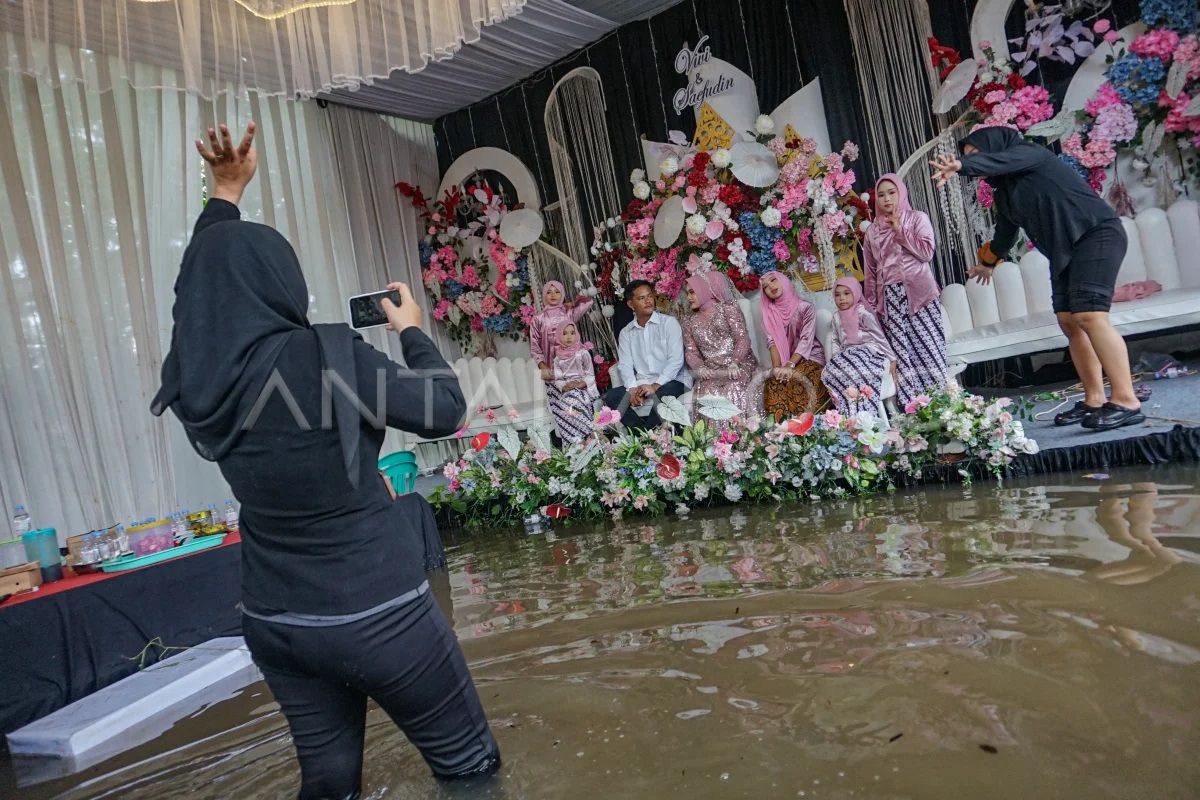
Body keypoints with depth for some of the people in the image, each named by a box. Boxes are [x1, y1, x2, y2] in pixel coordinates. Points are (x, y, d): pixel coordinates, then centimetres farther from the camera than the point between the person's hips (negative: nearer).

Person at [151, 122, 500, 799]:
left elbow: (201, 285, 17)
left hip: (275, 622, 6)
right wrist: (413, 330, 4)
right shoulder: (328, 357, -20)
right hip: (377, 612, -6)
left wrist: (226, 193, 24)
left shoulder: (193, 372, -3)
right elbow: (446, 411, -10)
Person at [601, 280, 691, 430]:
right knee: (609, 397, -19)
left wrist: (655, 386, -20)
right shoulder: (626, 332, 12)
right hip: (641, 384, 4)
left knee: (660, 395, -37)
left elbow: (676, 360, -10)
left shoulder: (669, 322, 0)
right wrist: (633, 389, -18)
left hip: (671, 381, -4)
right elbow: (625, 365, 2)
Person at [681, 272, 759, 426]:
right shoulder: (689, 322, 19)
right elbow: (691, 352, 10)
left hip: (739, 366, -3)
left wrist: (734, 363, -19)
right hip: (712, 372, 3)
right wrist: (700, 368, -12)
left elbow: (743, 339, -3)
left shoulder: (727, 308, 7)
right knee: (706, 395, -27)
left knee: (735, 392, -31)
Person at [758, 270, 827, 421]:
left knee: (797, 383, -33)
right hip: (784, 362, 3)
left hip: (810, 358, -3)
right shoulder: (769, 313, 8)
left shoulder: (805, 307, -5)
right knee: (773, 384, -27)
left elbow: (806, 340, -13)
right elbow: (772, 342, -2)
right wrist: (777, 367, -19)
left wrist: (790, 366, -25)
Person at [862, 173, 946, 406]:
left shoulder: (918, 218, 8)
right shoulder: (872, 231, 15)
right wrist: (872, 304, 11)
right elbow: (869, 270, 15)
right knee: (902, 352, -4)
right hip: (890, 296, 2)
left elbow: (927, 252, -5)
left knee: (928, 347, -7)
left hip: (918, 291, -2)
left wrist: (900, 230, -4)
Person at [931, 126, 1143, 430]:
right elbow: (1006, 230, 35)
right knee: (1068, 321, 1)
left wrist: (961, 165, -45)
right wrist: (988, 262, 50)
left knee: (1089, 315, -21)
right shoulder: (1004, 189, 19)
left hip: (1096, 234, -9)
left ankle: (1127, 402, -22)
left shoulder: (1027, 152, -5)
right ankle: (1094, 401, 3)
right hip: (1064, 249, 9)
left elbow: (1000, 160, -29)